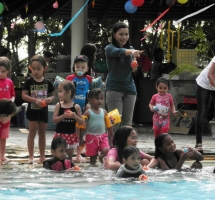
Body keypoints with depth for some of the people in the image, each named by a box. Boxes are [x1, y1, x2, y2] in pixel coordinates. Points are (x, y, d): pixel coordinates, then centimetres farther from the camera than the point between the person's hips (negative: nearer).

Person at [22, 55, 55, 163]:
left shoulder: (47, 82, 0)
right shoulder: (29, 81, -7)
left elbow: (52, 95, 9)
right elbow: (24, 95, -10)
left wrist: (50, 99, -14)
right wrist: (35, 100, -22)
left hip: (43, 111, 3)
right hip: (32, 110, -3)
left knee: (42, 133, 10)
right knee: (32, 132, -1)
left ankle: (42, 156, 18)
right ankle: (31, 156, 4)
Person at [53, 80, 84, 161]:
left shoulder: (76, 107, -3)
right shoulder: (59, 105, -1)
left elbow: (82, 122, -2)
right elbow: (54, 120, -5)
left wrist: (75, 116, -19)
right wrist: (63, 116, -21)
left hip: (71, 135, 0)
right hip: (60, 134, 0)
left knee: (69, 156, 9)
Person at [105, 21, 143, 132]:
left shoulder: (131, 49, 11)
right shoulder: (110, 49, -3)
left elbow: (133, 70, 10)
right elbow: (119, 52, -26)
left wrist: (135, 66, -13)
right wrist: (131, 52, -46)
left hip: (129, 89, 5)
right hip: (114, 88, -5)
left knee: (127, 123, 4)